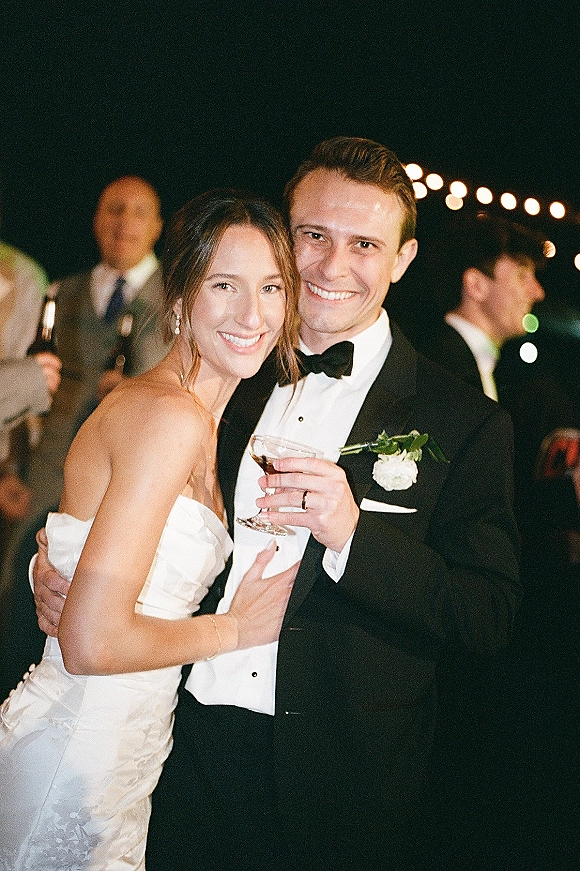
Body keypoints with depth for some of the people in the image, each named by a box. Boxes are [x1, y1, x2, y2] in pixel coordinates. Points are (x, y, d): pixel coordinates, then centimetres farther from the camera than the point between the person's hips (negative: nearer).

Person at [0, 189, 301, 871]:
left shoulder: (202, 417, 8)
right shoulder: (170, 417, -21)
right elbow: (91, 642, -26)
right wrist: (238, 627, -12)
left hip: (123, 753, 9)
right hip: (75, 763, -9)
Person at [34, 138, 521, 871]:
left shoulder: (465, 423, -6)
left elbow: (491, 616, -10)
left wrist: (354, 533, -22)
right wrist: (55, 568, -2)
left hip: (337, 784, -3)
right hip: (191, 755, 3)